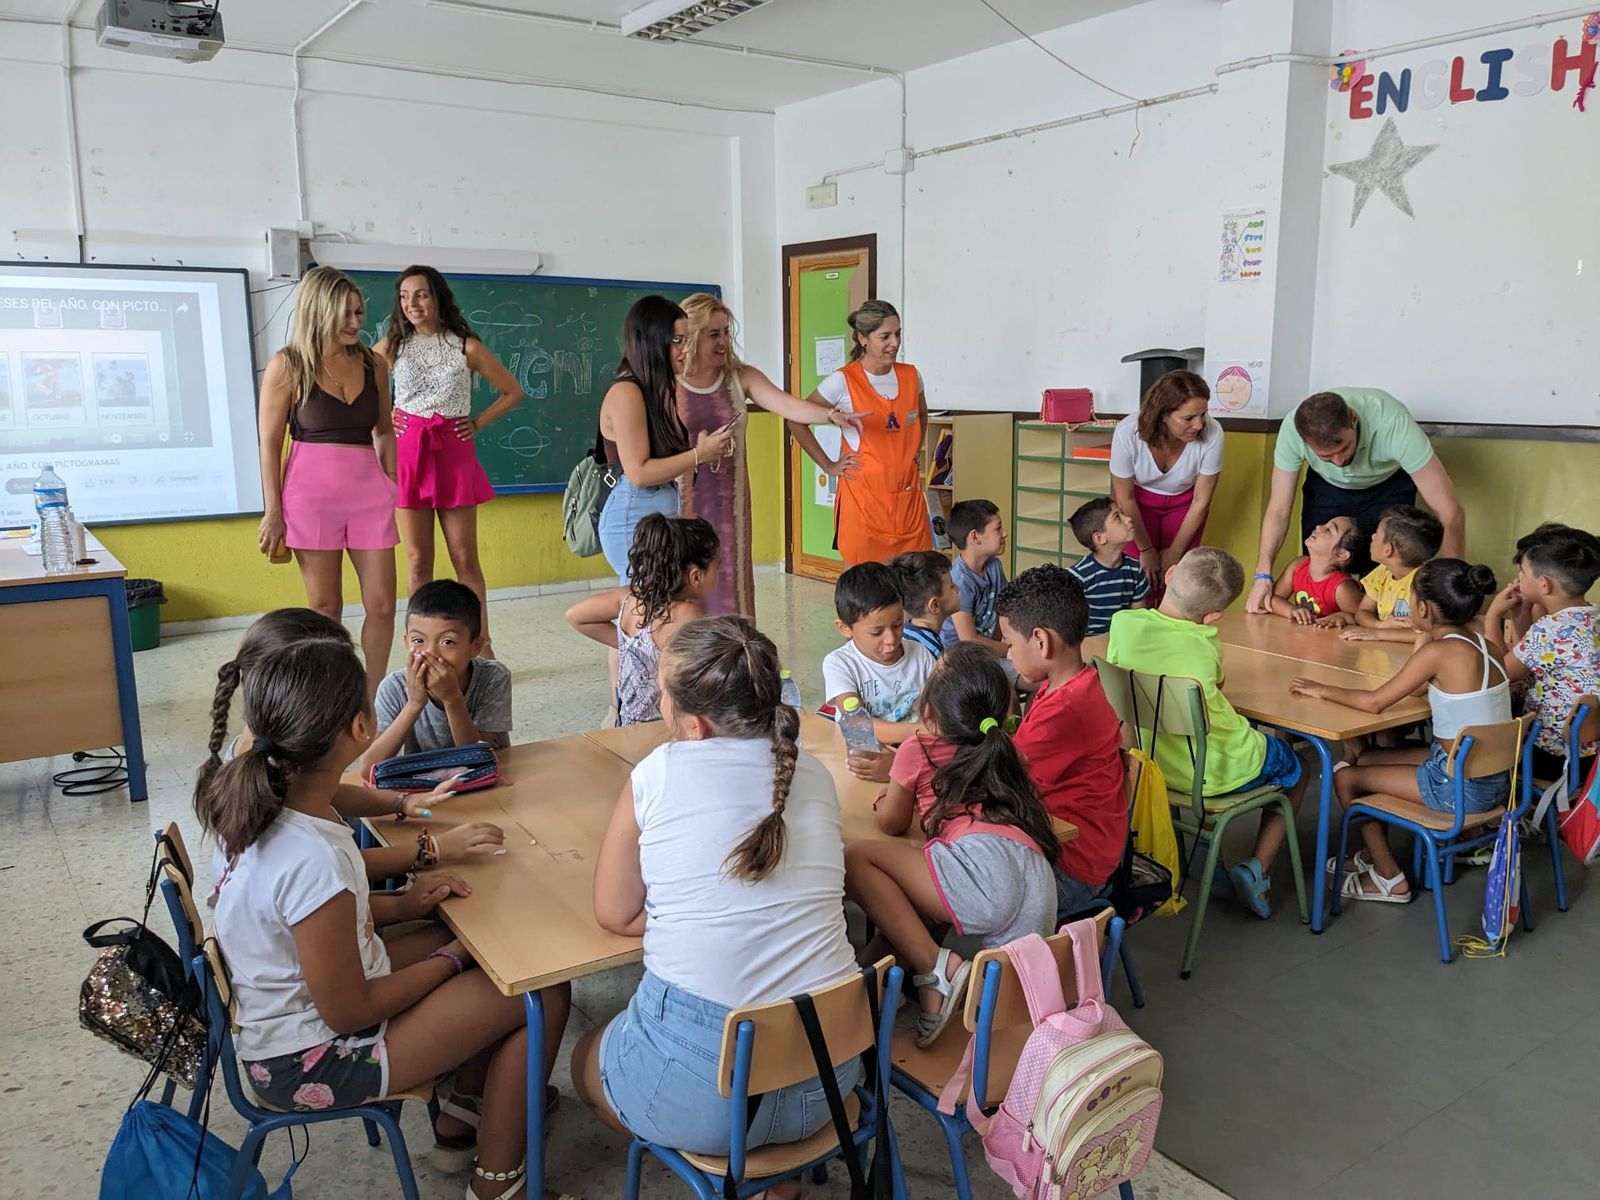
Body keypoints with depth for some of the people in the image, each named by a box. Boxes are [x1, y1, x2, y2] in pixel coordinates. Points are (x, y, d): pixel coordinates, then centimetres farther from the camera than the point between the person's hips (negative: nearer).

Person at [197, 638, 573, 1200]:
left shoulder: (256, 802, -9)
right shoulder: (314, 860, -36)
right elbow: (349, 1012, -24)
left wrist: (397, 905, 0)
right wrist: (449, 958, -11)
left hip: (284, 1006, 9)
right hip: (311, 1062, -9)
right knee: (545, 992, -4)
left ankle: (460, 1117, 30)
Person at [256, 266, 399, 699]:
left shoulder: (373, 364, 7)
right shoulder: (287, 365, -3)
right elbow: (269, 443, -2)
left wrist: (393, 486, 13)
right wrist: (272, 511, -6)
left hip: (369, 489, 3)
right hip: (312, 489, -3)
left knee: (382, 605, 1)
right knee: (325, 608, 5)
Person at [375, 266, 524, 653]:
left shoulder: (466, 346, 3)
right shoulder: (392, 346, 6)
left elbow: (512, 392, 10)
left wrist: (478, 423, 3)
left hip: (454, 453, -1)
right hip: (408, 453, 1)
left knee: (466, 560, 0)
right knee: (418, 562, 3)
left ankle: (483, 649, 7)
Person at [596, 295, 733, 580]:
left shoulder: (661, 389, 13)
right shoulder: (626, 393, -14)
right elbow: (639, 473, -19)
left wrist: (707, 449, 1)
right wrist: (699, 455, -15)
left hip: (663, 515, 9)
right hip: (635, 518, -9)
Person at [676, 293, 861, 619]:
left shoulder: (741, 377, 3)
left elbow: (788, 405, -10)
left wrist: (832, 415, -24)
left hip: (728, 503, 3)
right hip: (682, 505, -3)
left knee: (727, 584, 5)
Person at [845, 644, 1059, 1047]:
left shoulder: (918, 749, 11)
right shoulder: (1002, 753, 27)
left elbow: (891, 822, 18)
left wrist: (885, 798, 40)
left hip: (986, 867, -7)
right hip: (1040, 898, 7)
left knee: (855, 858, -5)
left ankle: (937, 969, -16)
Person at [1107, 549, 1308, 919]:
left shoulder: (1124, 623, -12)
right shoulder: (1207, 642, -12)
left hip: (1154, 764, 4)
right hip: (1221, 772, -4)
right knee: (1294, 771, 26)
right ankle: (1256, 867, 11)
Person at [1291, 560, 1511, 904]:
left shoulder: (1439, 652, -21)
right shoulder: (1482, 645, 2)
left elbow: (1375, 701, -15)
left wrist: (1322, 691, -2)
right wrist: (1427, 636, 9)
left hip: (1461, 787, -9)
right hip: (1493, 777, 9)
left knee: (1345, 778, 5)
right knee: (1368, 760, 22)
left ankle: (1390, 878, 20)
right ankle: (1375, 856, 37)